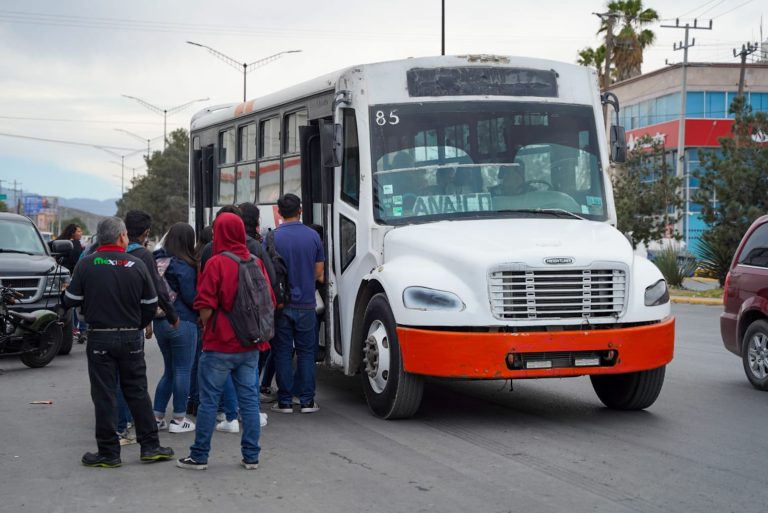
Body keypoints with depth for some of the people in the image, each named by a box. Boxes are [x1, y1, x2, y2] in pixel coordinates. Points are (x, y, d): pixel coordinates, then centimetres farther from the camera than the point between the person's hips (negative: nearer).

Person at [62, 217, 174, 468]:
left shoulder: (86, 265, -8)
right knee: (137, 392, 12)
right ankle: (150, 446, 14)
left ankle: (108, 452, 7)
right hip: (132, 338, 2)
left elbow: (70, 301, -4)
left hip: (100, 338, -2)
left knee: (103, 395, 4)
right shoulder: (137, 265, -3)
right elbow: (151, 304, 1)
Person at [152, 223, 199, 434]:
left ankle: (157, 417, 16)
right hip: (182, 322, -7)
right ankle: (178, 420, 6)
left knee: (169, 370, 17)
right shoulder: (184, 266, -15)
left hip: (159, 321, 7)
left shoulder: (158, 261, 8)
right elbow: (190, 297, -13)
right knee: (183, 371, 2)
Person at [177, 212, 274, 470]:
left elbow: (205, 306, -15)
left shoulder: (217, 263, -13)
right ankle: (251, 456, 12)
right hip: (250, 345, 5)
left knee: (209, 400, 3)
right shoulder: (256, 263, 4)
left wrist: (207, 329, 4)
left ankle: (199, 456, 9)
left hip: (220, 346, -5)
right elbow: (269, 301, 10)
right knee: (249, 399, 9)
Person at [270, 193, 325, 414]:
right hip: (306, 303, 1)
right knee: (306, 352, 8)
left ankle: (285, 401, 6)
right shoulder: (313, 236, -1)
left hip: (281, 304, -1)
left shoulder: (272, 238, -8)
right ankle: (307, 400, 8)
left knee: (282, 352, 5)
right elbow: (319, 272, 4)